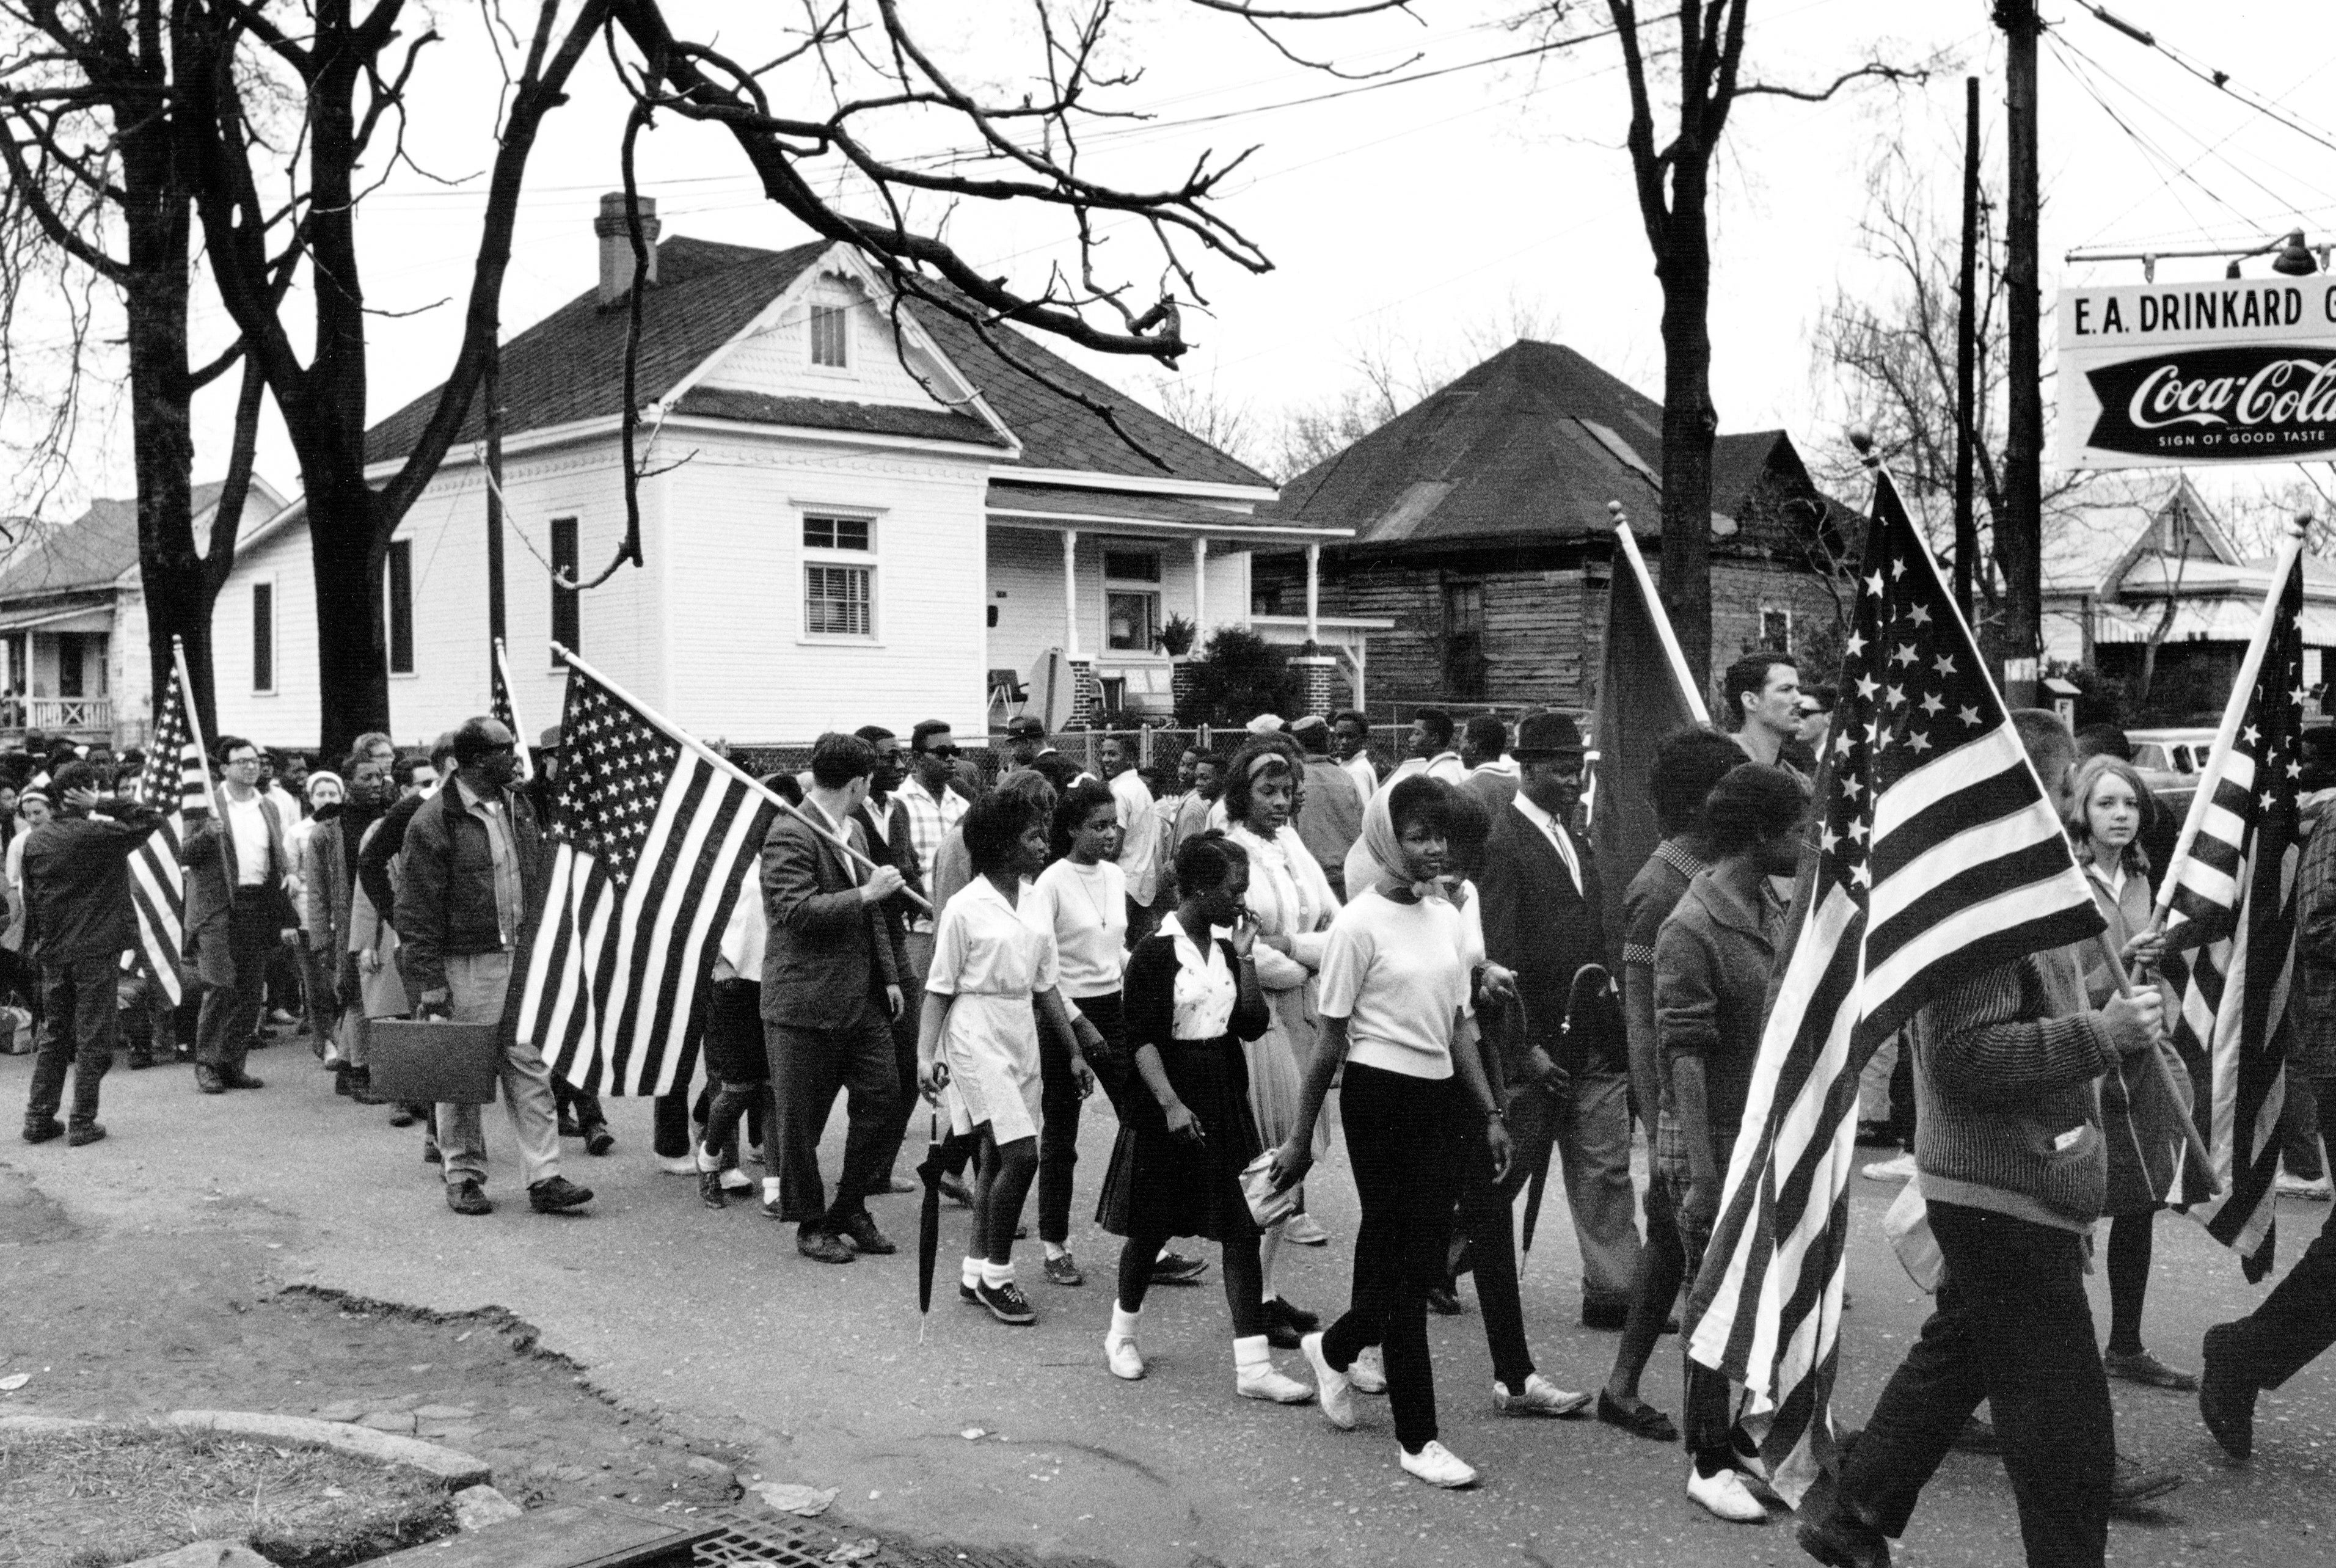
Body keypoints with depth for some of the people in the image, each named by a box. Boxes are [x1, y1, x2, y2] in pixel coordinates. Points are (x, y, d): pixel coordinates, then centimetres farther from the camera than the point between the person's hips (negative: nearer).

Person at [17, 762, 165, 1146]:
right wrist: (101, 806, -11)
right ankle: (82, 1123, 3)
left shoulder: (34, 839, 3)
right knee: (93, 1038, 2)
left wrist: (36, 943, 17)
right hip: (97, 949, -5)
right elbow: (153, 817, -7)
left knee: (53, 1036, 15)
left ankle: (38, 1118, 16)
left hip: (53, 952, 5)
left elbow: (29, 899, 8)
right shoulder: (100, 834, -14)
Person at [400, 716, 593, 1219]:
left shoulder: (517, 805, 10)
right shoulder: (434, 822, -12)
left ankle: (544, 1178, 5)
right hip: (465, 965, -6)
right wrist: (428, 982, -14)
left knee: (531, 1068, 3)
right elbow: (418, 912, -11)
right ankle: (464, 1177, 18)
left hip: (521, 957, 6)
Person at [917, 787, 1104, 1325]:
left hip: (1022, 1036, 7)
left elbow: (1046, 987, 14)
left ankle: (977, 1271, 23)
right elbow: (939, 989, -8)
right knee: (1021, 1155, -13)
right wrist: (926, 1053, -16)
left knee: (998, 1160, 12)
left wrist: (1075, 1052, 15)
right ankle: (996, 1275, 2)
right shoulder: (966, 909, -11)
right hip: (978, 1038, -7)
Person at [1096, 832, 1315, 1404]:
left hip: (1226, 1098, 5)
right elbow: (1142, 1037, -14)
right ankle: (1123, 1333, 33)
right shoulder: (1155, 952, -11)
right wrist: (1171, 1104, -23)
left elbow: (1253, 1025, 5)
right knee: (1151, 1225, 9)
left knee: (1242, 1227, -1)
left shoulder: (1226, 946, 8)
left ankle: (1253, 1365, 0)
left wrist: (1245, 960, -4)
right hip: (1168, 1101, -5)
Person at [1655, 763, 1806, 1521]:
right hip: (1721, 1145, -7)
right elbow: (1685, 1058, -19)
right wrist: (1703, 1175, -22)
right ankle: (1708, 1464, 16)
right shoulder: (1692, 929, -16)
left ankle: (1756, 1436, 29)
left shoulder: (1774, 914, 9)